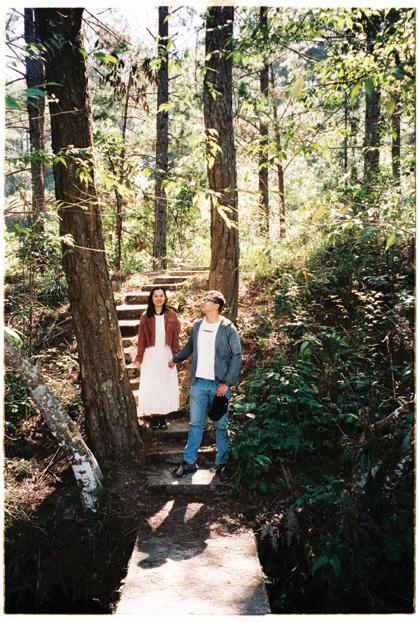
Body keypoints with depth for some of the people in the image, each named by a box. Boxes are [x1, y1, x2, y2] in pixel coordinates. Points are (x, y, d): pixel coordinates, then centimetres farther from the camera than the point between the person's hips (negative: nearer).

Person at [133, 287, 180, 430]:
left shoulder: (171, 315, 1)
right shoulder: (146, 316, 0)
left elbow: (175, 338, 2)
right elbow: (141, 339, 1)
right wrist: (139, 357, -5)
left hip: (166, 355, 1)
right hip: (151, 355, 0)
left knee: (166, 386, 5)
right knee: (151, 386, 3)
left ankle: (163, 417, 16)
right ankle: (154, 417, 13)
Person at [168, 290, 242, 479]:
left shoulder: (228, 328, -9)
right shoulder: (197, 325, 5)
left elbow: (237, 356, -9)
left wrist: (228, 383, -14)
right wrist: (175, 359, 34)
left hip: (219, 385, -4)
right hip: (198, 383, 4)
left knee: (221, 426, 8)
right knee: (195, 424, 10)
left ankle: (221, 464, 22)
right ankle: (189, 462, 21)